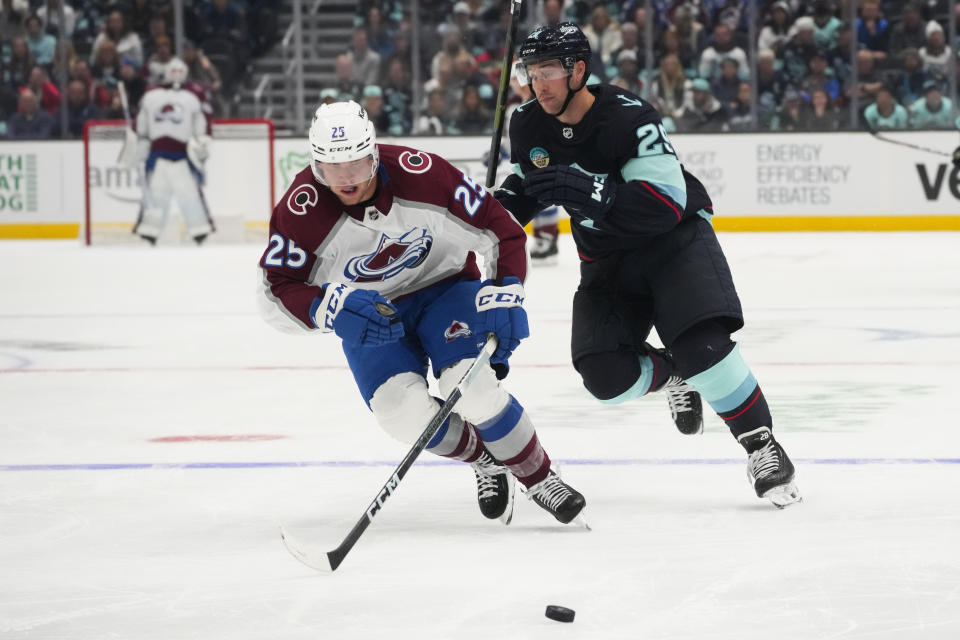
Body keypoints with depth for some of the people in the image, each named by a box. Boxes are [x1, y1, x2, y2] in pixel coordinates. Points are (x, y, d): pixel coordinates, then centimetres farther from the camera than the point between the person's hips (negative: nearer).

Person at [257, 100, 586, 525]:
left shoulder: (423, 175, -24)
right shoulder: (301, 210, -22)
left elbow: (500, 230, -12)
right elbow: (276, 295, -17)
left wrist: (506, 293, -25)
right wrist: (329, 307, -35)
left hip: (443, 286, -1)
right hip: (369, 314, 1)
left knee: (470, 387, -26)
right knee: (402, 410, -23)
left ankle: (538, 478, -2)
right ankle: (485, 462, 7)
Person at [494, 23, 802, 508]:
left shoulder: (629, 118, -25)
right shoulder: (529, 127, -5)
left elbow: (666, 206, -32)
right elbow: (525, 187, 15)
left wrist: (589, 191, -42)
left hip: (676, 238, -5)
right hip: (607, 258, 5)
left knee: (701, 343, -28)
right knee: (605, 377, -14)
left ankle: (761, 446, -14)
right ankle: (673, 374, 18)